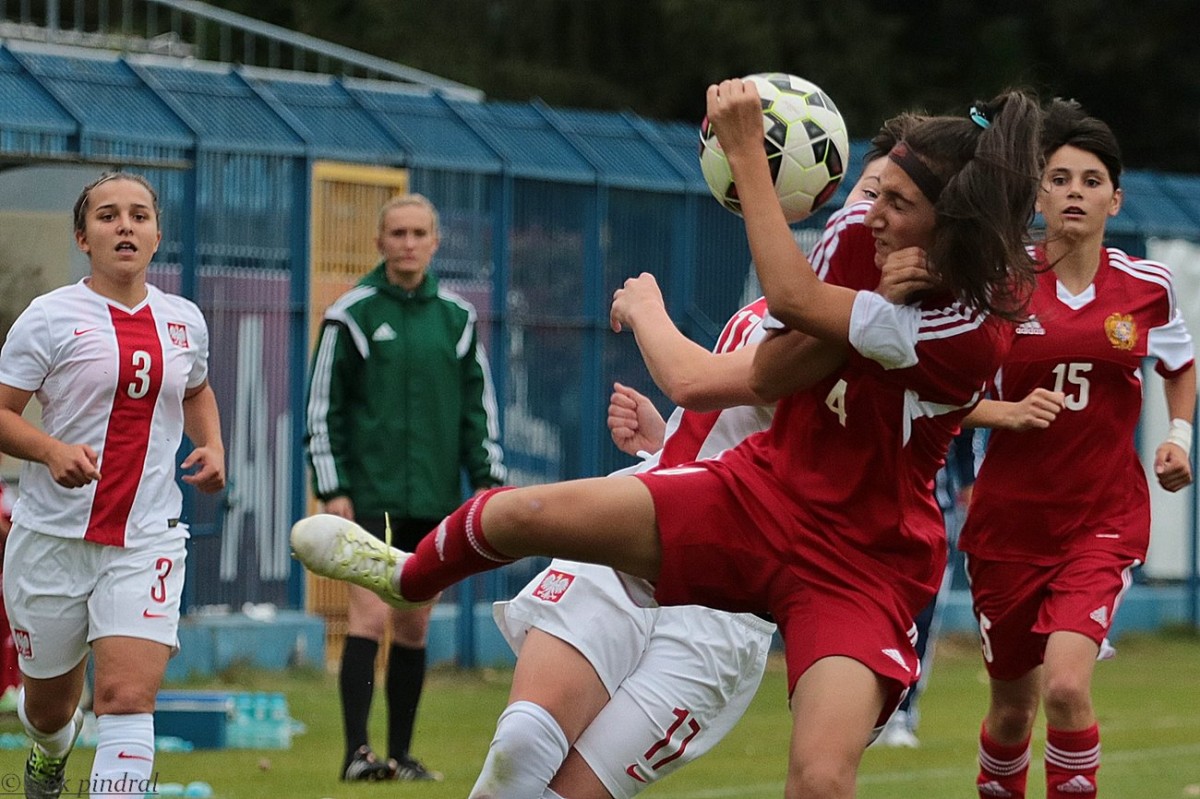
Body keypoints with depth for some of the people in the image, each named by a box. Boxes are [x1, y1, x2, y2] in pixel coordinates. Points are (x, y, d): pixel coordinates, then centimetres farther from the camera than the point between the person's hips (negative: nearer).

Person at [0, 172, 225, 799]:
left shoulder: (183, 320, 8)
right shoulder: (50, 317, -5)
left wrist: (212, 446, 10)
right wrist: (53, 450, -24)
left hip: (147, 539, 1)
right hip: (52, 536, -1)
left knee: (128, 699, -17)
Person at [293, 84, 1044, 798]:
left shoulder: (974, 328, -26)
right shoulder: (859, 236, -5)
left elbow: (793, 301, -30)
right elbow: (766, 375, -4)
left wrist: (747, 151, -25)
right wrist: (872, 301, -21)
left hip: (861, 570, -6)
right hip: (761, 494, 6)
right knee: (521, 515, 2)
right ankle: (408, 577, 36)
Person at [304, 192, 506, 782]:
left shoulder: (457, 317, 9)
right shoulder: (352, 314, -2)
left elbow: (478, 405, 14)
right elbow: (323, 409, -2)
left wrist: (487, 479, 4)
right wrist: (331, 489, -9)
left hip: (434, 499, 4)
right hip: (371, 496, -4)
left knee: (414, 625, 7)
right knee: (371, 615, -13)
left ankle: (400, 755, 13)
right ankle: (357, 751, -14)